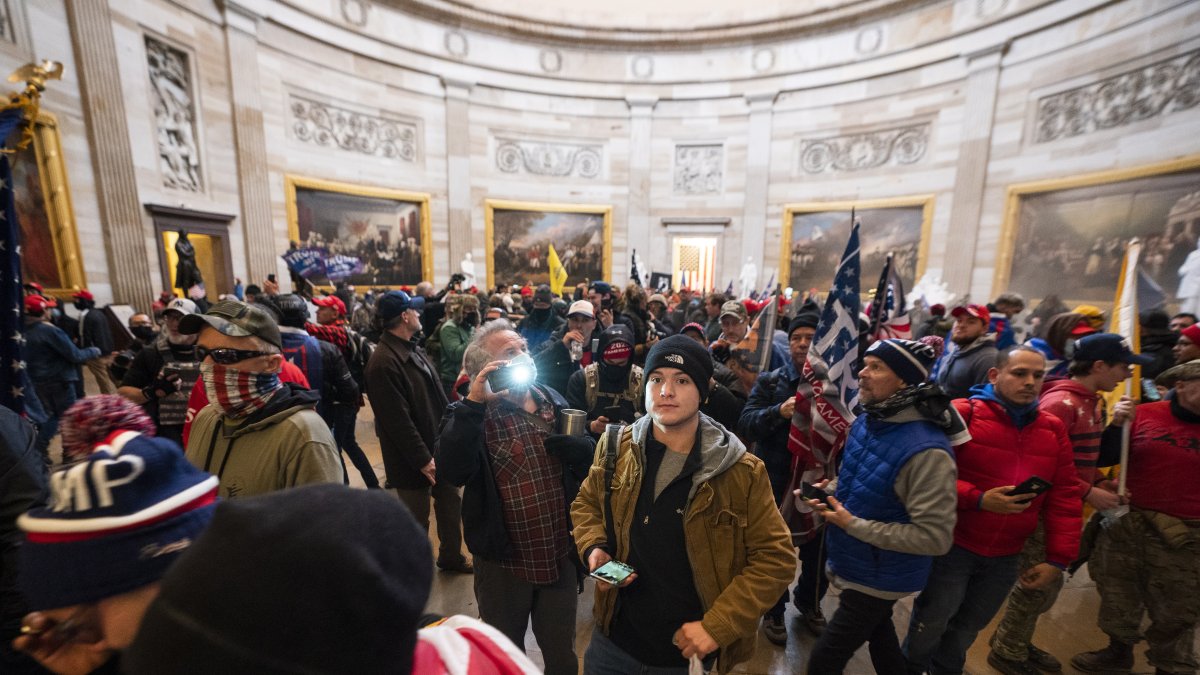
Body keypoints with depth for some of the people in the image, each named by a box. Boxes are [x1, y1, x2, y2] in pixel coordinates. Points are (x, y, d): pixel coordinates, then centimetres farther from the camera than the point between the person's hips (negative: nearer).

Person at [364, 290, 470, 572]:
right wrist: (422, 459, -19)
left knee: (450, 504, 21)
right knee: (417, 519, 12)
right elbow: (398, 420, -24)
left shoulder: (414, 350, 8)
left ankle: (451, 556, 43)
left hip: (439, 447, 9)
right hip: (414, 460, -8)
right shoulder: (384, 362, -23)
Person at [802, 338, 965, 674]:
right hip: (856, 565, 8)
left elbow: (935, 537, -28)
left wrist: (853, 525, -26)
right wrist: (831, 491, -5)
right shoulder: (865, 422, -5)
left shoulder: (925, 449, -31)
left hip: (879, 578, -8)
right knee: (878, 634, 32)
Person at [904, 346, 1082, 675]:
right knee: (931, 624, 10)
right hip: (952, 545, -5)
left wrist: (1058, 558, 4)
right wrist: (977, 500, -27)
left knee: (967, 628, 22)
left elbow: (1064, 496, 6)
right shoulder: (962, 413, -15)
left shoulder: (1053, 429, 3)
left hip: (1006, 556, 5)